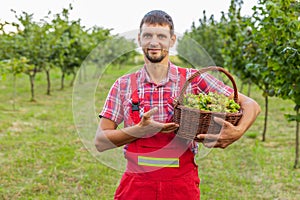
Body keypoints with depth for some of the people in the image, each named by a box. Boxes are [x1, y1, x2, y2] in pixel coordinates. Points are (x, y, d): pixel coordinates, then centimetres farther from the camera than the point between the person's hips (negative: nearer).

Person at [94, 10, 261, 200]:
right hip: (136, 183, 1)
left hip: (182, 185, 0)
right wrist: (141, 130, -18)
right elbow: (100, 141, -2)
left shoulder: (193, 79, -2)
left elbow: (251, 105, -2)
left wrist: (237, 133, -23)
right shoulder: (123, 85, 1)